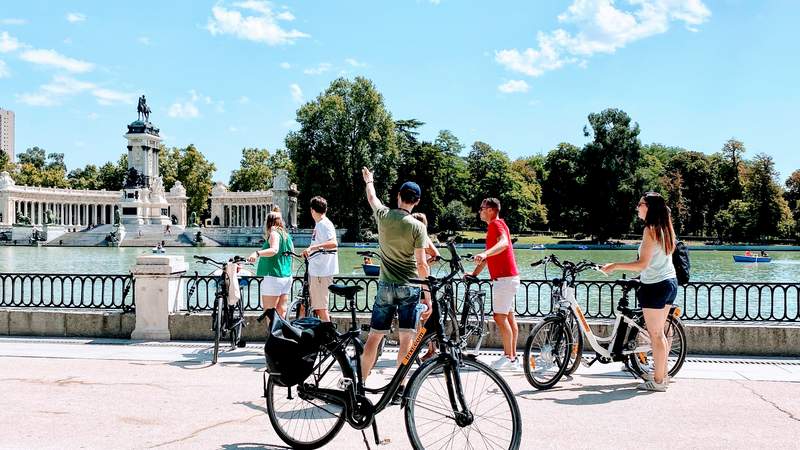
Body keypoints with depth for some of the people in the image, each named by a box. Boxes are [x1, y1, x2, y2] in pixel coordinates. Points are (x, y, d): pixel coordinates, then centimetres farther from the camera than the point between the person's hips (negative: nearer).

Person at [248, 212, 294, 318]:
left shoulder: (274, 233, -10)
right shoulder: (286, 235, 14)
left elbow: (274, 250, -28)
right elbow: (292, 251, 27)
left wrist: (257, 253, -42)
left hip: (273, 277, -9)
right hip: (287, 277, 9)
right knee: (281, 311, 13)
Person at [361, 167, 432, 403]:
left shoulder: (383, 216, 1)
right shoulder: (418, 226, -8)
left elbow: (372, 198, 24)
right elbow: (421, 264, -10)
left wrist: (369, 180, 45)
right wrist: (428, 296, -6)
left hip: (386, 287, 3)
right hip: (410, 288, -2)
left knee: (373, 338, 9)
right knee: (406, 340, 4)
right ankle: (399, 389, 6)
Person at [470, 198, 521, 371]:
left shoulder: (496, 224, -9)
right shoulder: (494, 226, 23)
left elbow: (504, 243, -31)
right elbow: (488, 257, 24)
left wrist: (485, 253, -45)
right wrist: (474, 274, 16)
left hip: (504, 278, -11)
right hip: (508, 277, 11)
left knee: (500, 317, -10)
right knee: (509, 317, 10)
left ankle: (509, 357, -7)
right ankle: (513, 357, 14)